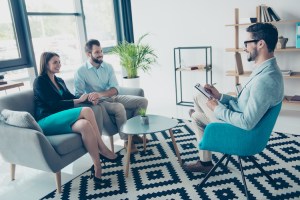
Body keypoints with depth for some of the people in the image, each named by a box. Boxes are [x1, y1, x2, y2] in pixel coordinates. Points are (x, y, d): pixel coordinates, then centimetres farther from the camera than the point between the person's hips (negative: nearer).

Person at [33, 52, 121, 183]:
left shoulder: (59, 81, 22)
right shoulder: (40, 81, -2)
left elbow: (70, 98, 15)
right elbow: (54, 104, -11)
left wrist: (87, 99, -5)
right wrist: (79, 101, -12)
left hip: (61, 119, 6)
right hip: (46, 122, -6)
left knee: (84, 125, -30)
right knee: (86, 111, -30)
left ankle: (97, 166, -32)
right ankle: (103, 150, -23)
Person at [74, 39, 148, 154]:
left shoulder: (108, 67, 2)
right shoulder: (81, 71, -9)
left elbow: (115, 89, -8)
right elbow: (78, 94, -13)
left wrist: (100, 94, -29)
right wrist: (91, 98, -36)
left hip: (113, 97, 6)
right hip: (100, 102, -5)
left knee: (143, 101, -7)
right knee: (119, 108, -36)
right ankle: (127, 140, -17)